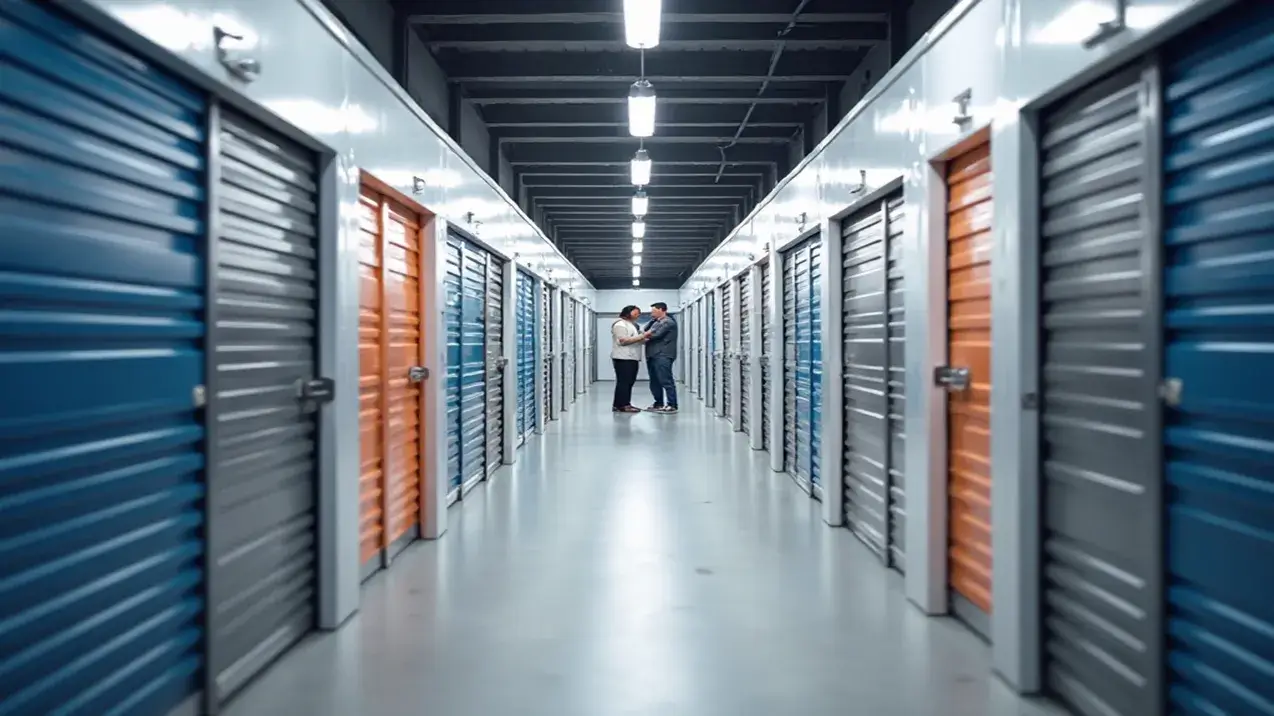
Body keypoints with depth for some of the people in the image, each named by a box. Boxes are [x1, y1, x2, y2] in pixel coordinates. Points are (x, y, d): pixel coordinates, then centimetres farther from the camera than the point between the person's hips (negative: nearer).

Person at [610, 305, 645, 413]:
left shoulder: (631, 324, 24)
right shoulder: (620, 324, -8)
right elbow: (623, 341, -19)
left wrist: (644, 339, 9)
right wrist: (641, 337, -19)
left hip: (631, 358, 10)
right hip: (623, 358, -10)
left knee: (629, 382, 7)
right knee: (623, 382, -10)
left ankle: (625, 404, 9)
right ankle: (621, 405, -11)